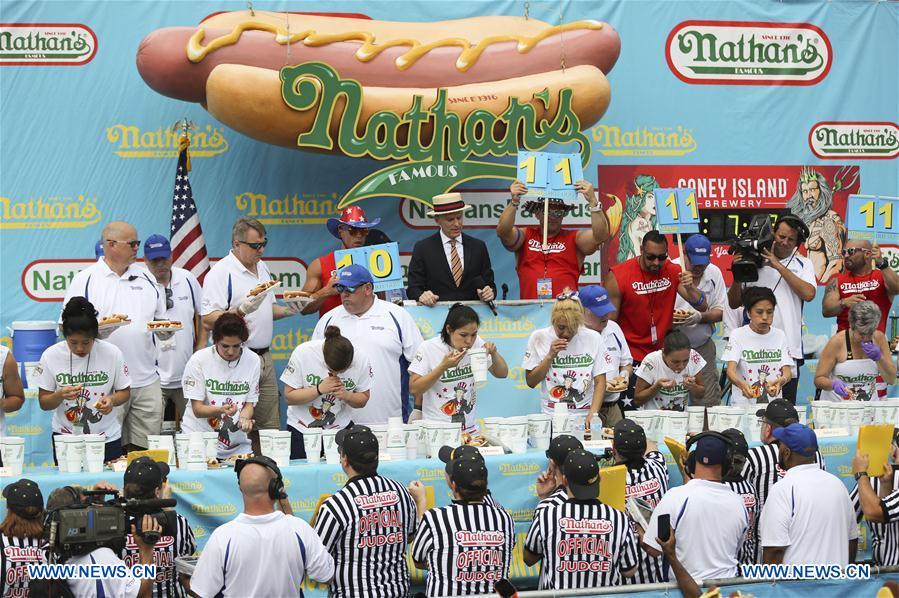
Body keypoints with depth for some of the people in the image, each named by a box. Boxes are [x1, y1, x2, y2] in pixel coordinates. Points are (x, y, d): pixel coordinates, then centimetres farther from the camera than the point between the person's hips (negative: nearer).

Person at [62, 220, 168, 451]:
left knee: (146, 450, 3)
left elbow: (161, 320, 23)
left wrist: (165, 330, -1)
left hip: (146, 381, 4)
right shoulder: (85, 280, 2)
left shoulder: (146, 278, 16)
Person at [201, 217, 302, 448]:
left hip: (265, 357, 8)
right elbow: (208, 321, -16)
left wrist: (287, 310, 7)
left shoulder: (262, 267, 15)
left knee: (270, 427, 8)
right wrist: (242, 310, -27)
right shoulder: (220, 272, -11)